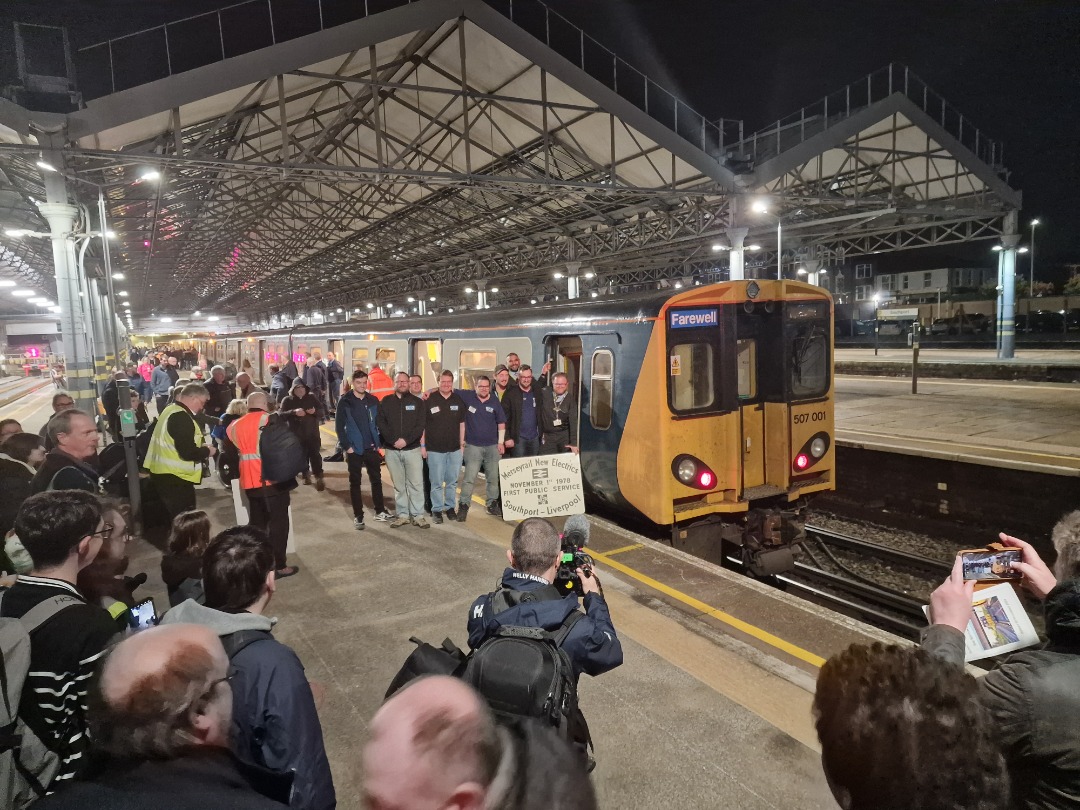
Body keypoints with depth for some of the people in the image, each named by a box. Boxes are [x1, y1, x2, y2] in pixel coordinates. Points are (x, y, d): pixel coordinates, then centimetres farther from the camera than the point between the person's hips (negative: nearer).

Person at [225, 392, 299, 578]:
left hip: (250, 482, 5)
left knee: (256, 523, 17)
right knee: (278, 522, 2)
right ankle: (278, 566, 4)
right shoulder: (271, 420, -7)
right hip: (273, 480, -5)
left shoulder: (235, 426, 9)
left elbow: (231, 454, 14)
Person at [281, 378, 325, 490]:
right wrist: (294, 412, -29)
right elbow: (282, 415, -12)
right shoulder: (287, 400, 1)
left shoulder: (312, 398, 6)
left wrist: (315, 411, -15)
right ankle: (306, 475, 30)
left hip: (312, 433, 0)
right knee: (302, 456, 10)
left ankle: (319, 477, -5)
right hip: (296, 435, 0)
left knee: (315, 455, -9)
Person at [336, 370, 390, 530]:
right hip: (354, 449, -3)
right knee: (355, 483, 6)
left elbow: (379, 423, 8)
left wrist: (381, 443, 0)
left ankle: (380, 511, 24)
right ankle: (358, 516, 14)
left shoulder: (373, 401, 4)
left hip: (372, 448, 3)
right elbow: (339, 426, -6)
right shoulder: (345, 401, -5)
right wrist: (346, 446, -11)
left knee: (376, 480, 11)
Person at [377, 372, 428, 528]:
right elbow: (381, 423, -2)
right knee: (399, 485, 8)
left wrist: (406, 440, -15)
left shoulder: (417, 402, 5)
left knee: (416, 484, -2)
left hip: (412, 449, -1)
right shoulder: (386, 402, 7)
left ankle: (418, 516, 5)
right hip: (392, 450, 1)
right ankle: (403, 515, 17)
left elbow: (420, 426, -3)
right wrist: (394, 440, -14)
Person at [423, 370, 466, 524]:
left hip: (455, 448, 3)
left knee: (452, 481, 12)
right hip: (435, 449, -3)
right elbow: (421, 424, -2)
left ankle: (450, 507, 26)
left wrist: (462, 442, 8)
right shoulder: (429, 400, -5)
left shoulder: (458, 400, 5)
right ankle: (437, 509, 14)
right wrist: (423, 445, -5)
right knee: (436, 482, 3)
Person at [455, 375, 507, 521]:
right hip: (473, 446, -3)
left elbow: (501, 423, 8)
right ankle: (463, 506, 1)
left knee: (494, 478, 10)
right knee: (469, 478, -7)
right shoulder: (467, 396, -2)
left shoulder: (495, 402, 3)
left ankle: (492, 505, 23)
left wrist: (501, 442, 2)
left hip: (492, 446, 3)